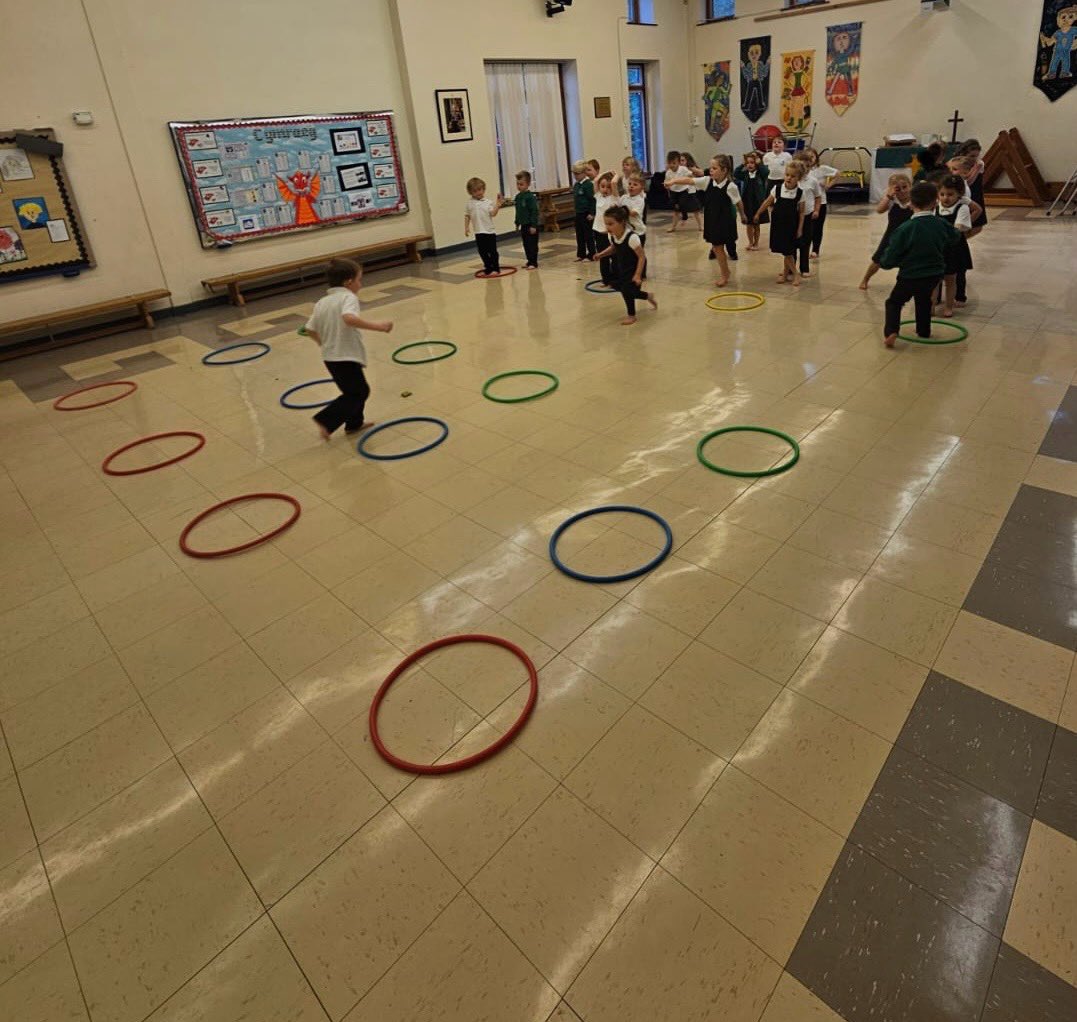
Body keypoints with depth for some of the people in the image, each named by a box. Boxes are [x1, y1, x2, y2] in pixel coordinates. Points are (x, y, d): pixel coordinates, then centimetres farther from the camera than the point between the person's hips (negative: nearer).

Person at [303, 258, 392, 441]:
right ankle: (326, 421, -8)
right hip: (346, 357, -9)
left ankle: (355, 423, 35)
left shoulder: (322, 302, 10)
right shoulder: (348, 297, -13)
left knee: (359, 390, 23)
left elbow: (310, 330, 12)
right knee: (356, 393, 2)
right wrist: (377, 326, -34)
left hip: (330, 357, 9)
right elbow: (349, 318, -34)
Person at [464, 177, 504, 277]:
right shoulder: (469, 203, 4)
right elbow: (467, 216, 9)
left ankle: (496, 268, 12)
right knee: (482, 252, 9)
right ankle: (488, 268, 21)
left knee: (492, 251, 2)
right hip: (479, 232, 3)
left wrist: (497, 206, -23)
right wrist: (466, 227, 4)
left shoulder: (488, 202, -2)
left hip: (490, 231, -3)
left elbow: (493, 214, -11)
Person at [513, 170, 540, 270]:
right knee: (526, 245, 12)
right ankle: (530, 261, 21)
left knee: (532, 245, -2)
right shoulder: (518, 197, 9)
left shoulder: (531, 197, -15)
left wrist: (533, 225, -20)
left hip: (531, 226, -8)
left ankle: (534, 263, 4)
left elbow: (534, 212, -17)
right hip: (523, 225, 8)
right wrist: (517, 223, 18)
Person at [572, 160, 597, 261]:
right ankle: (581, 254, 21)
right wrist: (575, 208, 17)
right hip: (579, 213, 8)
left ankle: (591, 255, 8)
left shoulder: (588, 184, -14)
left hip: (587, 214, -8)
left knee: (588, 235, 0)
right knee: (579, 235, 12)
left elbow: (592, 199, -16)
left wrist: (591, 213, -18)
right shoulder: (576, 185, 9)